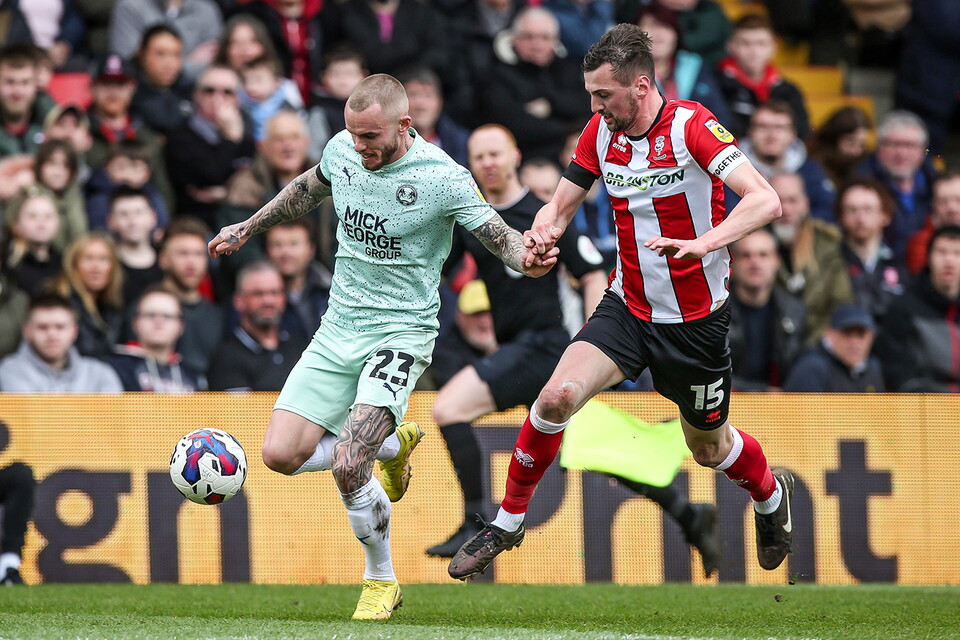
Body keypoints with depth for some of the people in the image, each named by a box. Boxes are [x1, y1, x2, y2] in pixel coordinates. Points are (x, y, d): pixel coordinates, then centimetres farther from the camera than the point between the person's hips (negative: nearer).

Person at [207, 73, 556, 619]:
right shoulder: (342, 150, -2)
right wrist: (248, 228, 29)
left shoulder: (443, 178, -17)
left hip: (401, 334, -6)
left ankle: (382, 581, 4)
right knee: (281, 454, -4)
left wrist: (528, 260, -34)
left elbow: (500, 236, -11)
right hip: (339, 328, 6)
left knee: (346, 467, -22)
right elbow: (309, 189, 21)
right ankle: (394, 443, 24)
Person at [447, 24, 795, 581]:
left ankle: (772, 494, 48)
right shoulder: (602, 132, -3)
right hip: (627, 306, 4)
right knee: (558, 397, -19)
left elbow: (765, 201, -30)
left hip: (696, 320, -4)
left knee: (709, 447, 14)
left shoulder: (691, 126, -21)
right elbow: (562, 204, 8)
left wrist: (702, 243, -46)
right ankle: (507, 524, -3)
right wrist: (545, 230, -17)